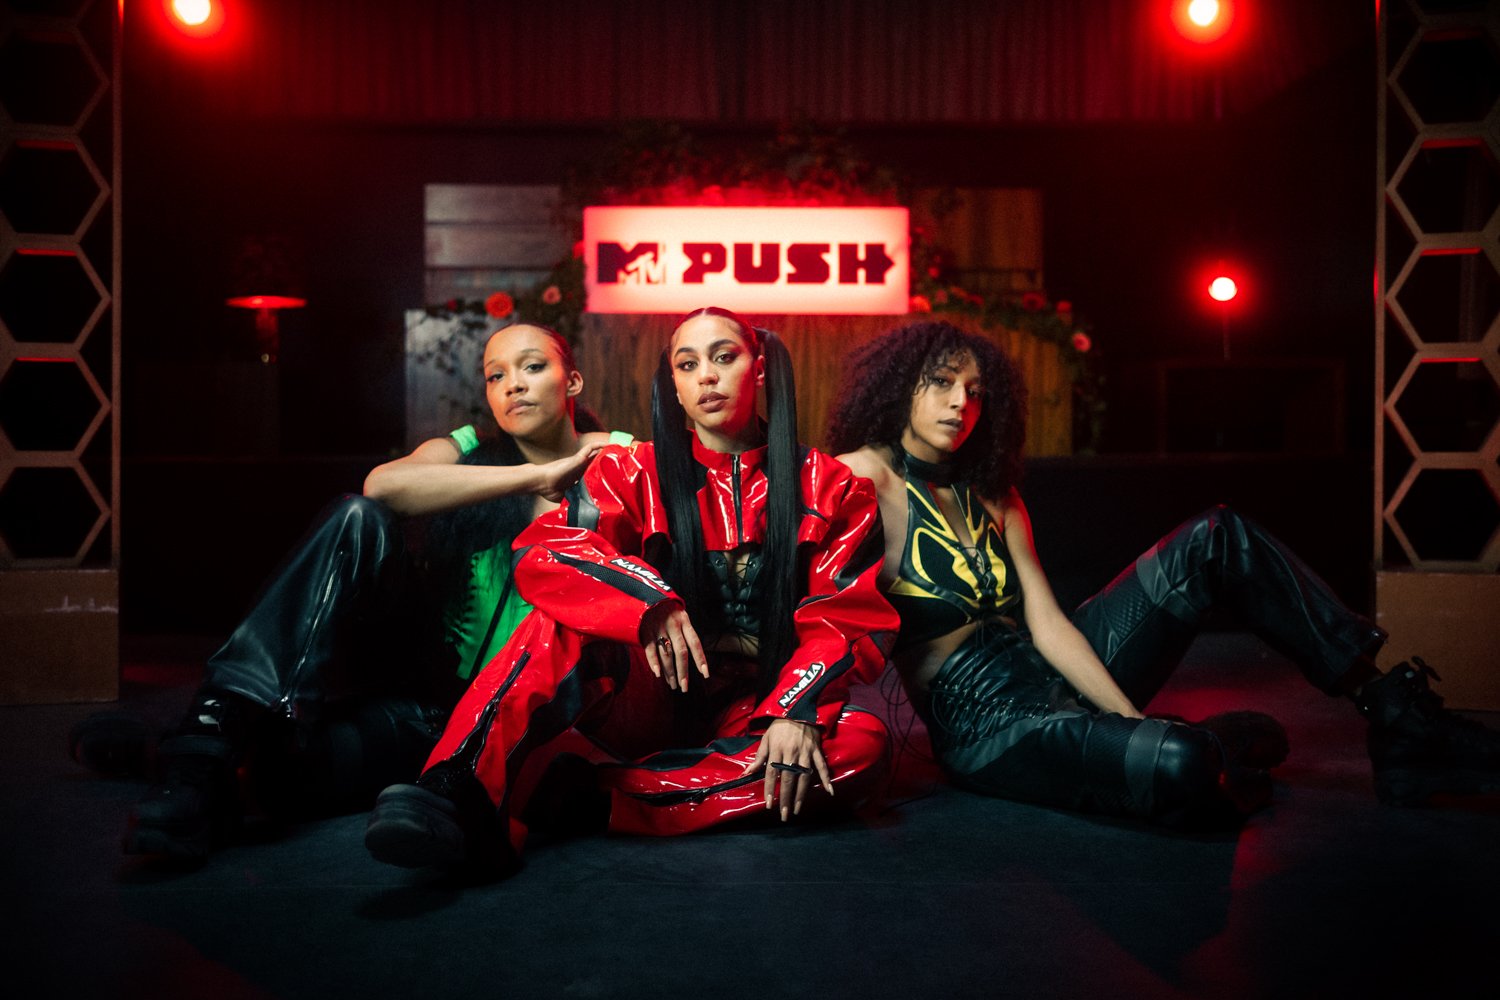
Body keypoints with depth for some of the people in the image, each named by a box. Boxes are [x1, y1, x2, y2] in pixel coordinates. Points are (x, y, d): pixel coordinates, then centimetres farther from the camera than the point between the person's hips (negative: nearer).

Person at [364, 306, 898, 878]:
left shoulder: (829, 488, 4)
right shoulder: (635, 472, 4)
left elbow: (848, 617, -4)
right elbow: (541, 552, -12)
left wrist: (800, 712, -24)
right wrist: (646, 601, -32)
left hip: (750, 717, 1)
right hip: (653, 698, 0)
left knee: (861, 744, -31)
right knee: (572, 619, -27)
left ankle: (590, 798, -37)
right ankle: (459, 800, -48)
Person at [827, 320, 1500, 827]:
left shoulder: (992, 495, 12)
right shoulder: (867, 476, -9)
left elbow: (1047, 623, 4)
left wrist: (1134, 717, -10)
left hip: (1053, 676, 8)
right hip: (985, 722, -8)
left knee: (1218, 540, -4)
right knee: (1177, 764, -38)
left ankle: (1397, 715, 2)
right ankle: (1222, 744, 0)